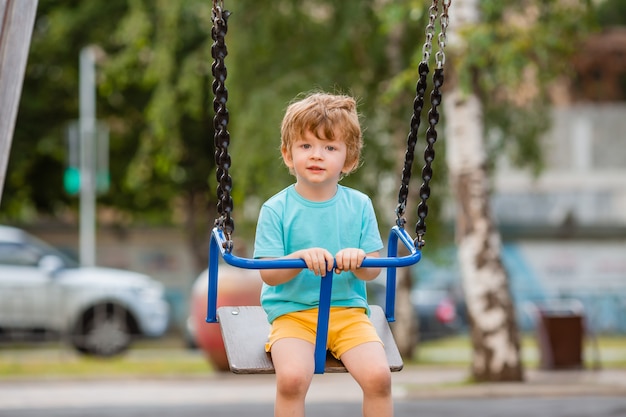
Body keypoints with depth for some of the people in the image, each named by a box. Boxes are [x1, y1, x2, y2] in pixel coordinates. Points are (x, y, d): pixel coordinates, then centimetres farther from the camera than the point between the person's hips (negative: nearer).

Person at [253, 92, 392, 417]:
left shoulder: (359, 205, 4)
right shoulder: (276, 210, -3)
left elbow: (373, 271, 3)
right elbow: (268, 274, -8)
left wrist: (358, 260, -20)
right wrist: (301, 258, -26)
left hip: (347, 310, 2)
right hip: (292, 313, -2)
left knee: (378, 376, -21)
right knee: (292, 378, -29)